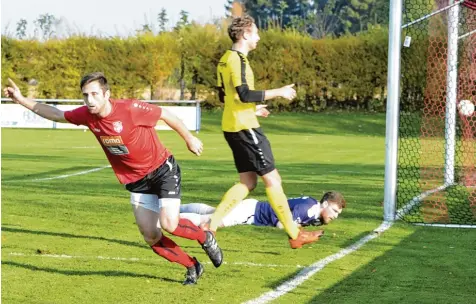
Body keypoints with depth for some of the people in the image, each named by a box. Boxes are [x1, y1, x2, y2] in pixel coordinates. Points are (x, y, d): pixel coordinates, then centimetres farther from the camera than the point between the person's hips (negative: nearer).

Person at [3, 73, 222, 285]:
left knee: (169, 224, -21)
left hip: (163, 170, -5)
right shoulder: (87, 115, -9)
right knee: (151, 237, -2)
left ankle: (205, 238, 11)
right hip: (136, 181, 5)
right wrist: (22, 100, 1)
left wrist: (189, 139, 0)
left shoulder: (130, 109, -25)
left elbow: (166, 115, -12)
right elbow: (57, 115, 7)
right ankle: (192, 267, 19)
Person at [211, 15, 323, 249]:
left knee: (248, 181, 13)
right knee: (272, 179, -4)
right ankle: (295, 235, 1)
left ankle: (211, 225, 7)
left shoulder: (225, 59, 14)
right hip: (245, 127, -10)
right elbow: (244, 94, -24)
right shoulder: (238, 59, -16)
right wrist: (278, 92, -18)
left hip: (232, 127, 10)